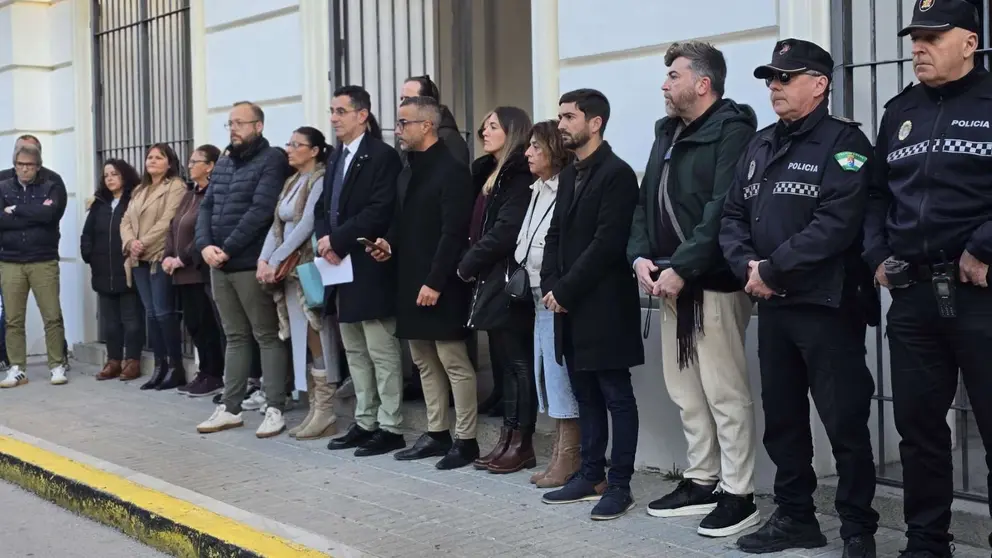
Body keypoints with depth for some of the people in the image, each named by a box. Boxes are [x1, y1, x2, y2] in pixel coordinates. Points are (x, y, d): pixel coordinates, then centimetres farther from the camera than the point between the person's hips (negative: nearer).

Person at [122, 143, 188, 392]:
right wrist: (131, 243, -7)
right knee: (151, 313, 7)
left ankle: (176, 366, -4)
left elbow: (167, 221, -13)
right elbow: (126, 221, 13)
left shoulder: (176, 187, -2)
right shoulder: (139, 191, 22)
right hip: (139, 260, 7)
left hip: (160, 257, -7)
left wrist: (144, 244, -15)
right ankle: (160, 365, 10)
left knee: (163, 312, -10)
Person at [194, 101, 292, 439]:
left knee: (267, 336, 0)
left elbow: (261, 210, -17)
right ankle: (230, 408, 18)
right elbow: (206, 207, 11)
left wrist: (228, 248, -17)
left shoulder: (272, 161, -7)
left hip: (251, 264, -7)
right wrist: (205, 245, -6)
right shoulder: (223, 164, 16)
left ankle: (274, 410, 4)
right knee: (235, 337, 13)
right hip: (219, 266, 7)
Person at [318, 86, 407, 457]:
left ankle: (390, 428, 4)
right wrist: (324, 239, -4)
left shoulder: (383, 156, -10)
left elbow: (380, 211, -19)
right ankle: (365, 423, 22)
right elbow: (323, 206, 17)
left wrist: (337, 240, -17)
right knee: (355, 352, 14)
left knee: (382, 352, -3)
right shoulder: (335, 158, 17)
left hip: (370, 269, -9)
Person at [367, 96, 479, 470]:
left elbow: (453, 233, -18)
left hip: (439, 285, -9)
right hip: (410, 281, 9)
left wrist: (435, 282, -20)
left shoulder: (451, 170, -12)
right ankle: (436, 434, 23)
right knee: (425, 362, 14)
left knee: (454, 362, -2)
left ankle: (466, 440, 5)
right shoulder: (408, 170, 15)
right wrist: (390, 243, 1)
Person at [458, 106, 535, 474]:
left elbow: (506, 230, -17)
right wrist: (472, 267, 3)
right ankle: (507, 438, 15)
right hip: (490, 281, 9)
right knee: (502, 362, 10)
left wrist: (468, 264, -9)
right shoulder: (488, 172, 18)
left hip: (508, 281, -9)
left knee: (517, 362, -4)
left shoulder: (520, 175, -10)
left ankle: (522, 443, 2)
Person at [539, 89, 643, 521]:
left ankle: (619, 485, 5)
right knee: (586, 395, 14)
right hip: (569, 304, 8)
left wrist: (565, 291, -15)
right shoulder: (569, 175, 15)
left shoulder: (617, 174, -11)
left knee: (617, 397, 0)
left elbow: (607, 244, -18)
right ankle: (591, 475, 23)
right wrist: (550, 286, 0)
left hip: (604, 305, -8)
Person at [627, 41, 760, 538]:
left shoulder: (732, 130, -9)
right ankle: (702, 482, 25)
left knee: (725, 393, -4)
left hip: (713, 282, -9)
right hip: (671, 283, 9)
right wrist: (641, 257, 0)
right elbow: (646, 203, 17)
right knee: (685, 391, 14)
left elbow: (723, 210, -20)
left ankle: (738, 495, 5)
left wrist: (681, 268, -21)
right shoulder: (668, 134, 18)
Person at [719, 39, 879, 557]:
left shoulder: (843, 141, -7)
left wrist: (772, 269, -17)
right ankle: (794, 516, 26)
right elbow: (732, 216, 11)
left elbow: (836, 224, -19)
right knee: (781, 416, 13)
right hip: (772, 305, 7)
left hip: (828, 305, -7)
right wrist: (747, 266, -8)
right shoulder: (760, 145, 15)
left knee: (844, 422, -2)